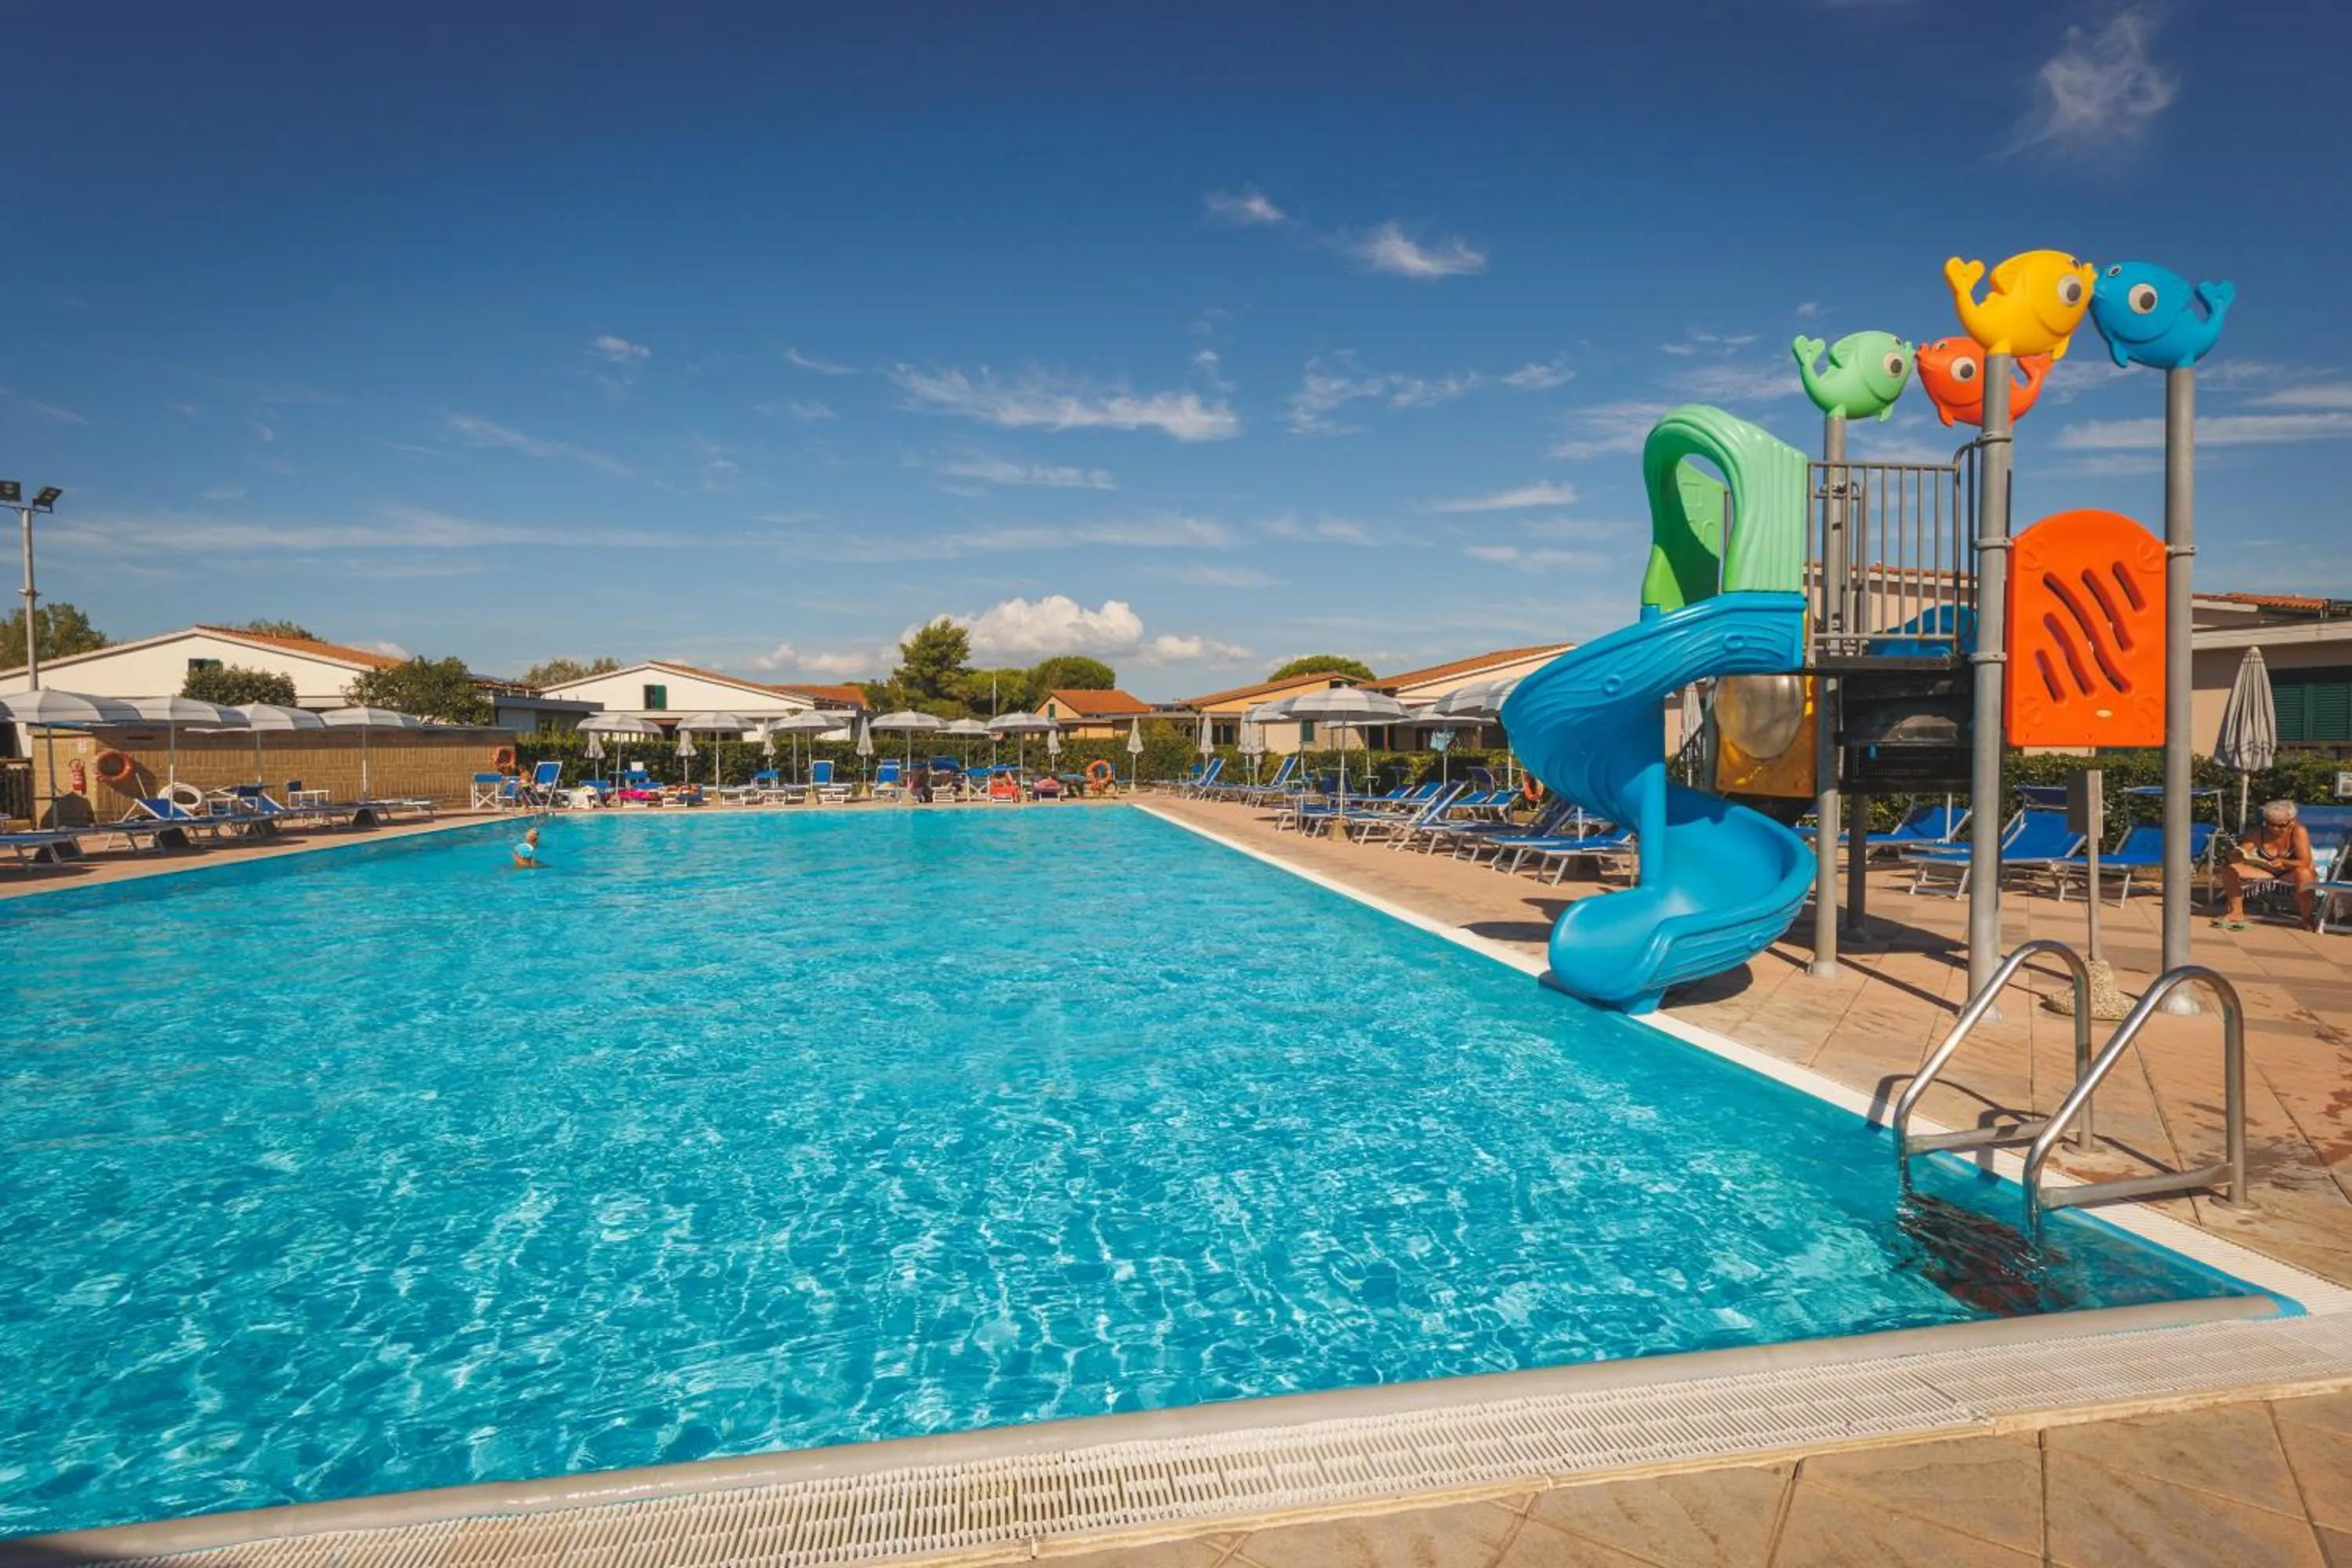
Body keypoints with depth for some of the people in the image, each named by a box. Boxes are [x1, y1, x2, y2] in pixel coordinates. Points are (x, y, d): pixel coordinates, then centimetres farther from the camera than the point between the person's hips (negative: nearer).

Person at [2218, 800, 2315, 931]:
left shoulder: (2298, 831, -18)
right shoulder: (2260, 832, -9)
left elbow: (2305, 862, -24)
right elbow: (2240, 852, -10)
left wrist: (2284, 863, -44)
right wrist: (2239, 854, -36)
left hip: (2292, 872, -3)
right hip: (2267, 871, 4)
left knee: (2302, 873, -39)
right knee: (2229, 869, -18)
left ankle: (2307, 917, -20)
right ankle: (2237, 913, -11)